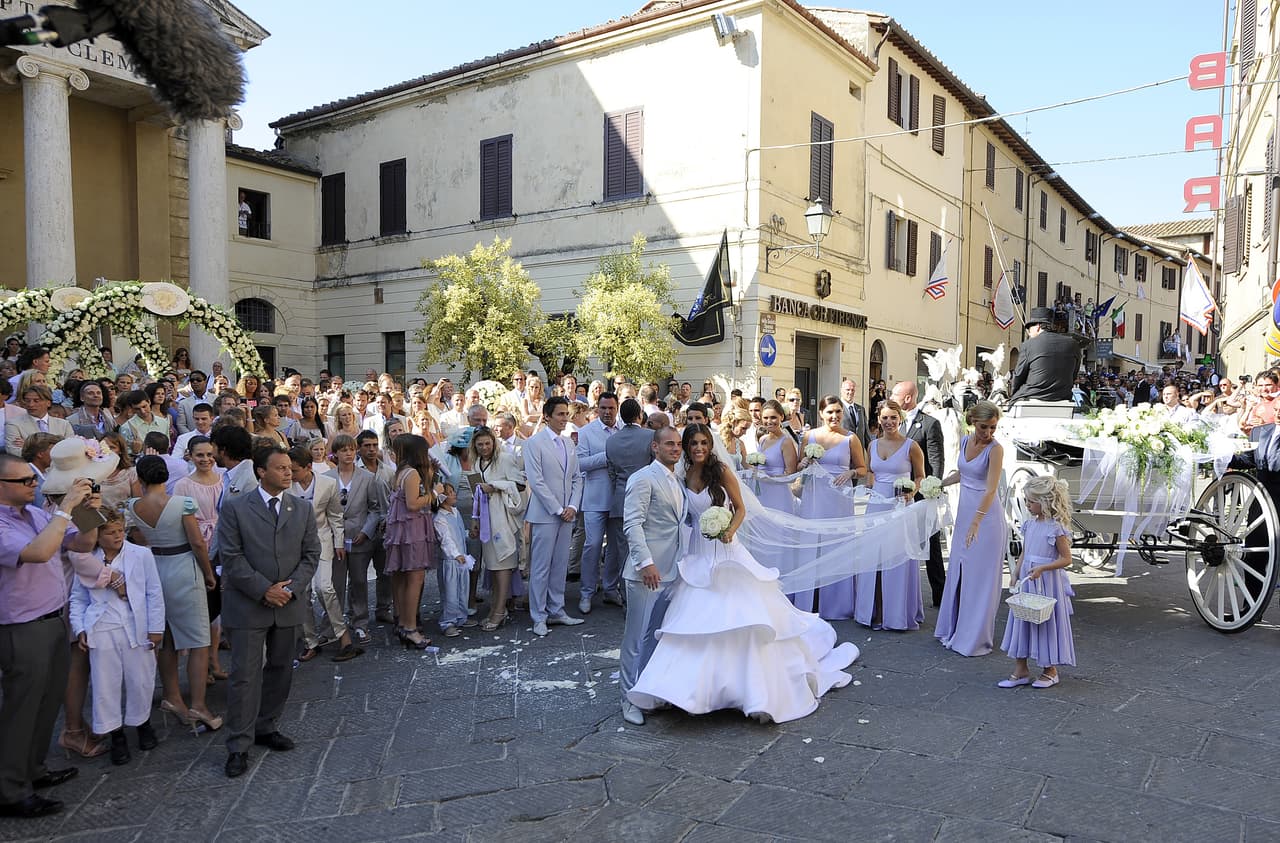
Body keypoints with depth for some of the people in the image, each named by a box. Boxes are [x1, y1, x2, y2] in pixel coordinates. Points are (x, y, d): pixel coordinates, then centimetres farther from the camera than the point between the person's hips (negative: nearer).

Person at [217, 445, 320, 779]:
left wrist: (291, 588, -10)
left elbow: (311, 554, 5)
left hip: (289, 604, 4)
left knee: (280, 670, 14)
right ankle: (239, 746, 8)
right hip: (247, 605, -4)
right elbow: (231, 557, -9)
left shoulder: (302, 509, 6)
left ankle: (266, 727, 30)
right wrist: (264, 590, -15)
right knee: (245, 675, -2)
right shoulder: (235, 508, -5)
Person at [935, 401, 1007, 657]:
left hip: (986, 515, -7)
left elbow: (991, 489, -25)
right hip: (964, 511, 7)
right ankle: (954, 628, 28)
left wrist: (976, 523, -33)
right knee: (958, 571, 14)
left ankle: (975, 638, 12)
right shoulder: (965, 441, 4)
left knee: (980, 576, 1)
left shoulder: (995, 449, -17)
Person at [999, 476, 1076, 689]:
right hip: (1027, 583, 7)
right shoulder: (1030, 525, 6)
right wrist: (1016, 577, 10)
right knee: (1022, 622, 8)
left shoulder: (1056, 528, -15)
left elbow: (1066, 559, -14)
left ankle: (1050, 671, 23)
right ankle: (1020, 671, 17)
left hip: (1047, 583, -7)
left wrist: (1042, 568, -24)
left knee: (1046, 622, 5)